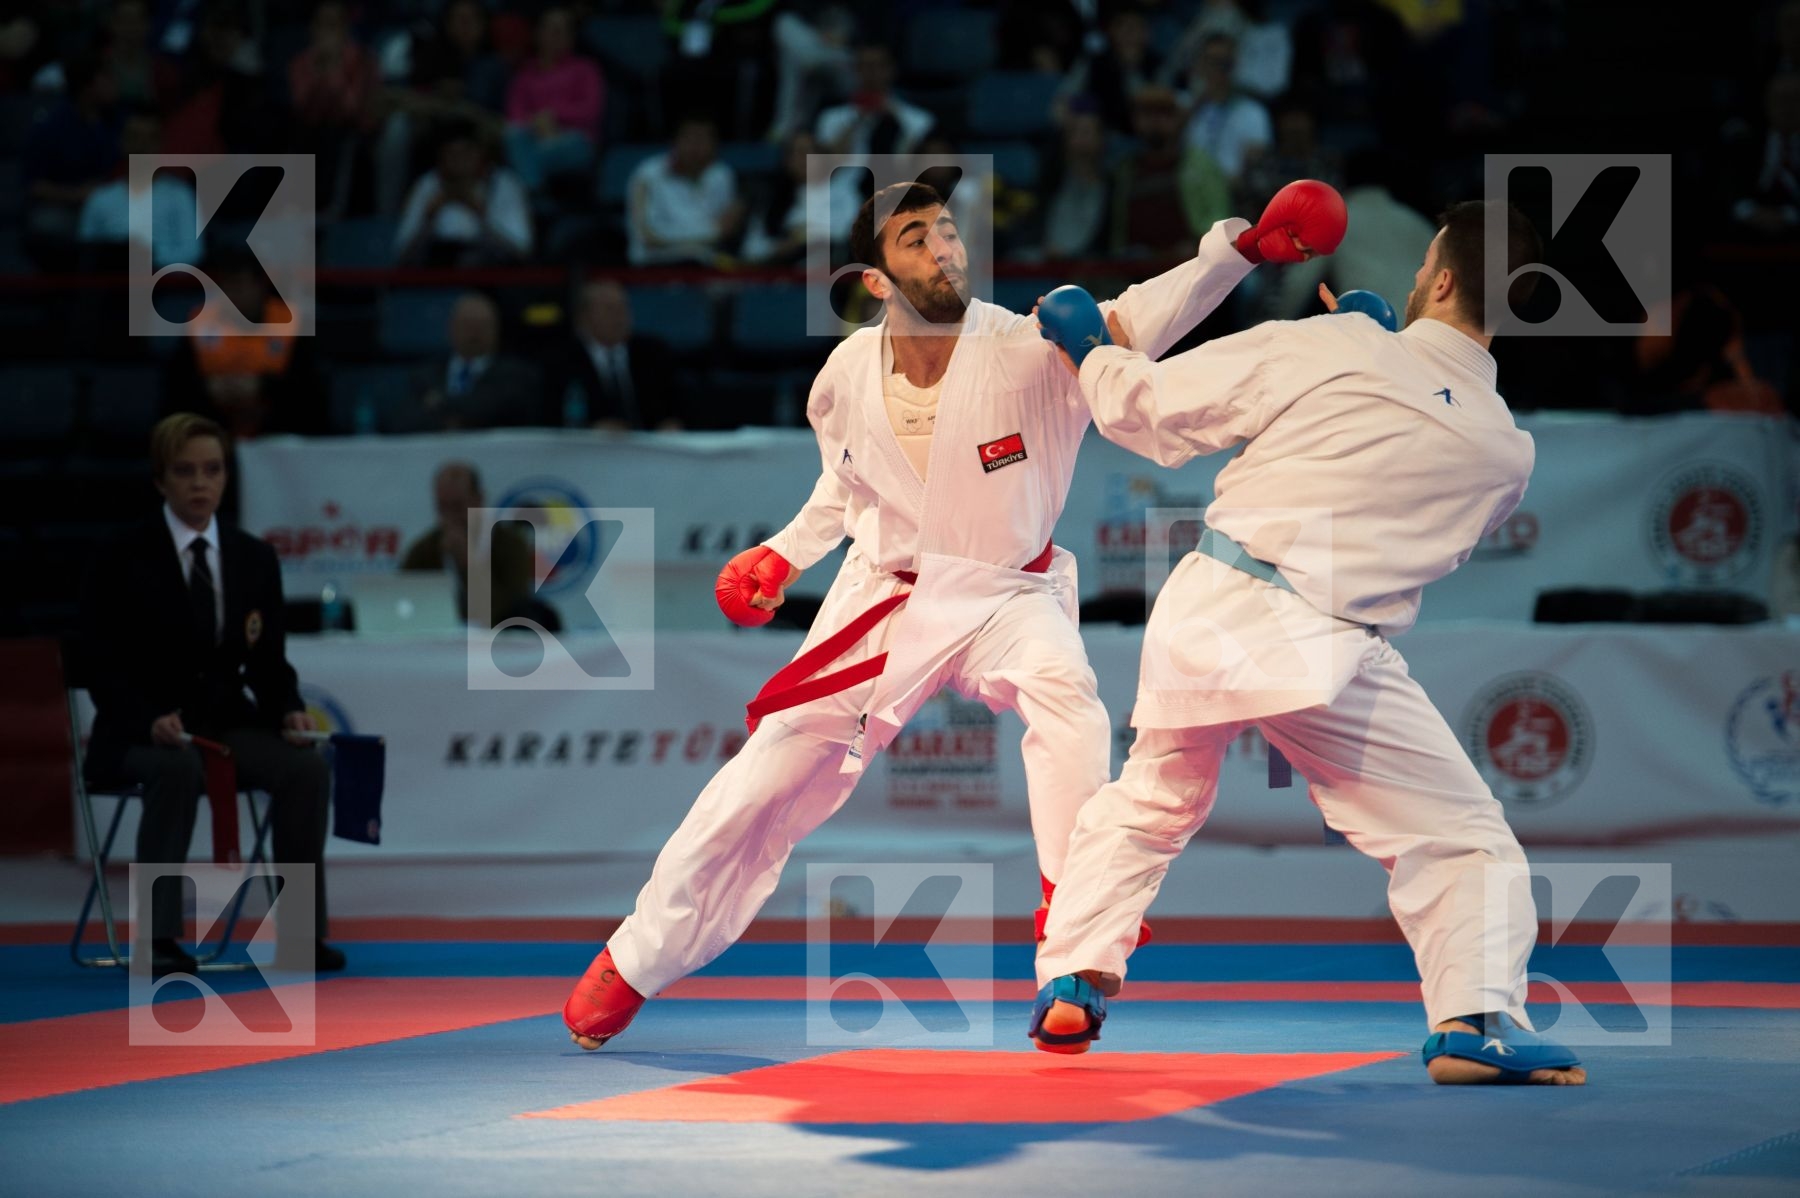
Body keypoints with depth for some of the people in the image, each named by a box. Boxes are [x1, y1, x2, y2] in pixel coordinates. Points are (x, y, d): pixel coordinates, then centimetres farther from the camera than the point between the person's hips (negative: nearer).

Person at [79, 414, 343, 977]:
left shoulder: (256, 559, 8)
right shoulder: (121, 563, -5)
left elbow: (268, 662, 11)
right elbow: (104, 670, -8)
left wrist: (291, 710, -11)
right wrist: (151, 721, -27)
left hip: (229, 724, 4)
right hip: (139, 732, -4)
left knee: (306, 767, -25)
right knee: (179, 769, -39)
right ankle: (159, 938, -38)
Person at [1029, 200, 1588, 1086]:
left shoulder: (1327, 349, -2)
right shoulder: (1505, 454, 3)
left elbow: (1152, 407, 4)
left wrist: (1088, 353, 25)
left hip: (1203, 609, 2)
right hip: (1320, 649, -2)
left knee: (1147, 807, 27)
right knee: (1464, 843, 7)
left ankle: (1070, 985, 24)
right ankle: (1475, 1021, -12)